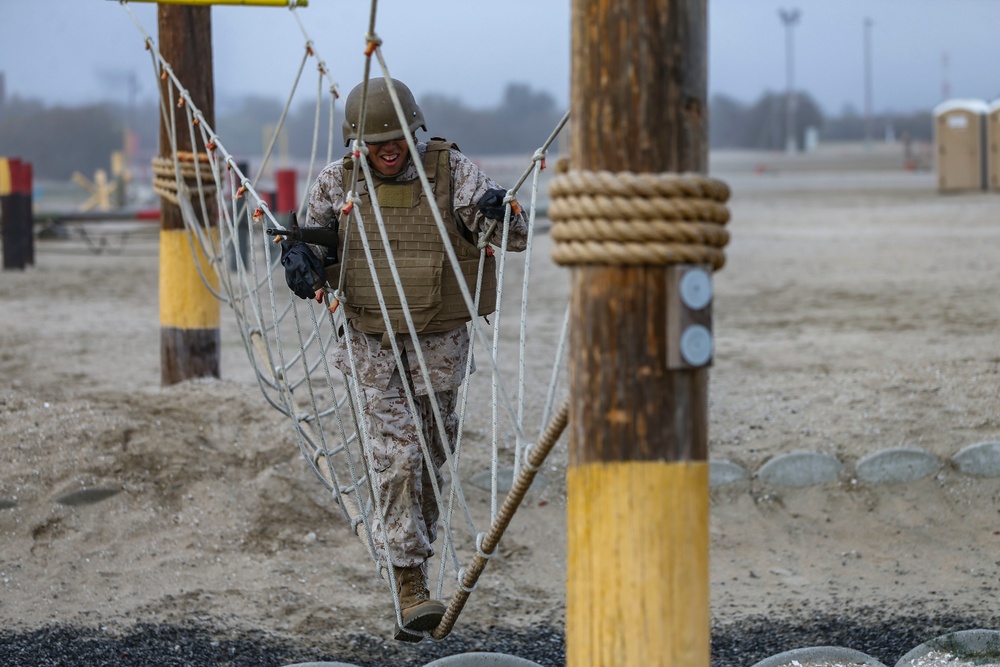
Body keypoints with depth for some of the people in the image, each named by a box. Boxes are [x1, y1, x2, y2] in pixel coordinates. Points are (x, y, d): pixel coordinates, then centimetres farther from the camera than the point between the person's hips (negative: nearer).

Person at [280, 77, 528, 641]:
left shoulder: (451, 170, -11)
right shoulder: (338, 183, -7)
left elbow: (516, 237, -17)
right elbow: (319, 247, 9)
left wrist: (498, 213, -41)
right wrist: (301, 255, -16)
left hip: (441, 344, 1)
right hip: (373, 345, -1)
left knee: (433, 459, 13)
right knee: (396, 460, -11)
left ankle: (417, 548, 35)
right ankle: (411, 591, -12)